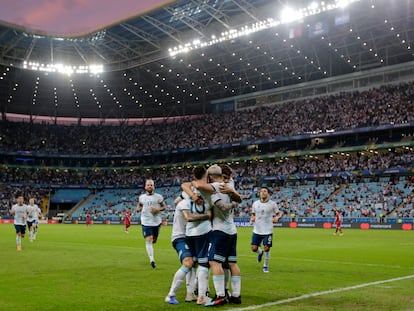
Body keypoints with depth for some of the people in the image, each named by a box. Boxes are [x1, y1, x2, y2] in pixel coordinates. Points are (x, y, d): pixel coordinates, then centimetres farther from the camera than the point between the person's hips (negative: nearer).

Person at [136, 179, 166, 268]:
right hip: (146, 222, -1)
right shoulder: (142, 197, 4)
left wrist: (157, 209, -14)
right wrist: (138, 209, -4)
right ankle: (152, 259, -16)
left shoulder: (158, 197, -1)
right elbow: (139, 205, 20)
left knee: (154, 240, 14)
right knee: (148, 241, -13)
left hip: (156, 222, 1)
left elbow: (164, 207, 5)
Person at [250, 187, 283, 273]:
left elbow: (278, 214, 8)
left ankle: (265, 266, 16)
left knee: (266, 248, -5)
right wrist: (252, 218, -4)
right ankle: (260, 252, 36)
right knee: (254, 248, -1)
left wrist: (277, 218, -15)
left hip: (268, 231, -2)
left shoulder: (273, 204, -2)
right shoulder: (255, 203, 5)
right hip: (257, 230, 2)